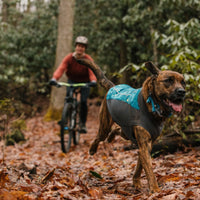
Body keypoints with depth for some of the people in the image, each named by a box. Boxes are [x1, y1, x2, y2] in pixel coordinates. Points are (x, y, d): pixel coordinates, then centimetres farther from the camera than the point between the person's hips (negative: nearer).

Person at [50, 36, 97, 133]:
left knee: (83, 102, -18)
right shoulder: (69, 58, -18)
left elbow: (92, 72, -33)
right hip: (72, 81, 1)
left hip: (84, 82, -1)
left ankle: (83, 124, 1)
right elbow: (61, 68, -31)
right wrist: (54, 78, -51)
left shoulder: (88, 59, -20)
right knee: (68, 95, -27)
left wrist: (93, 81, -56)